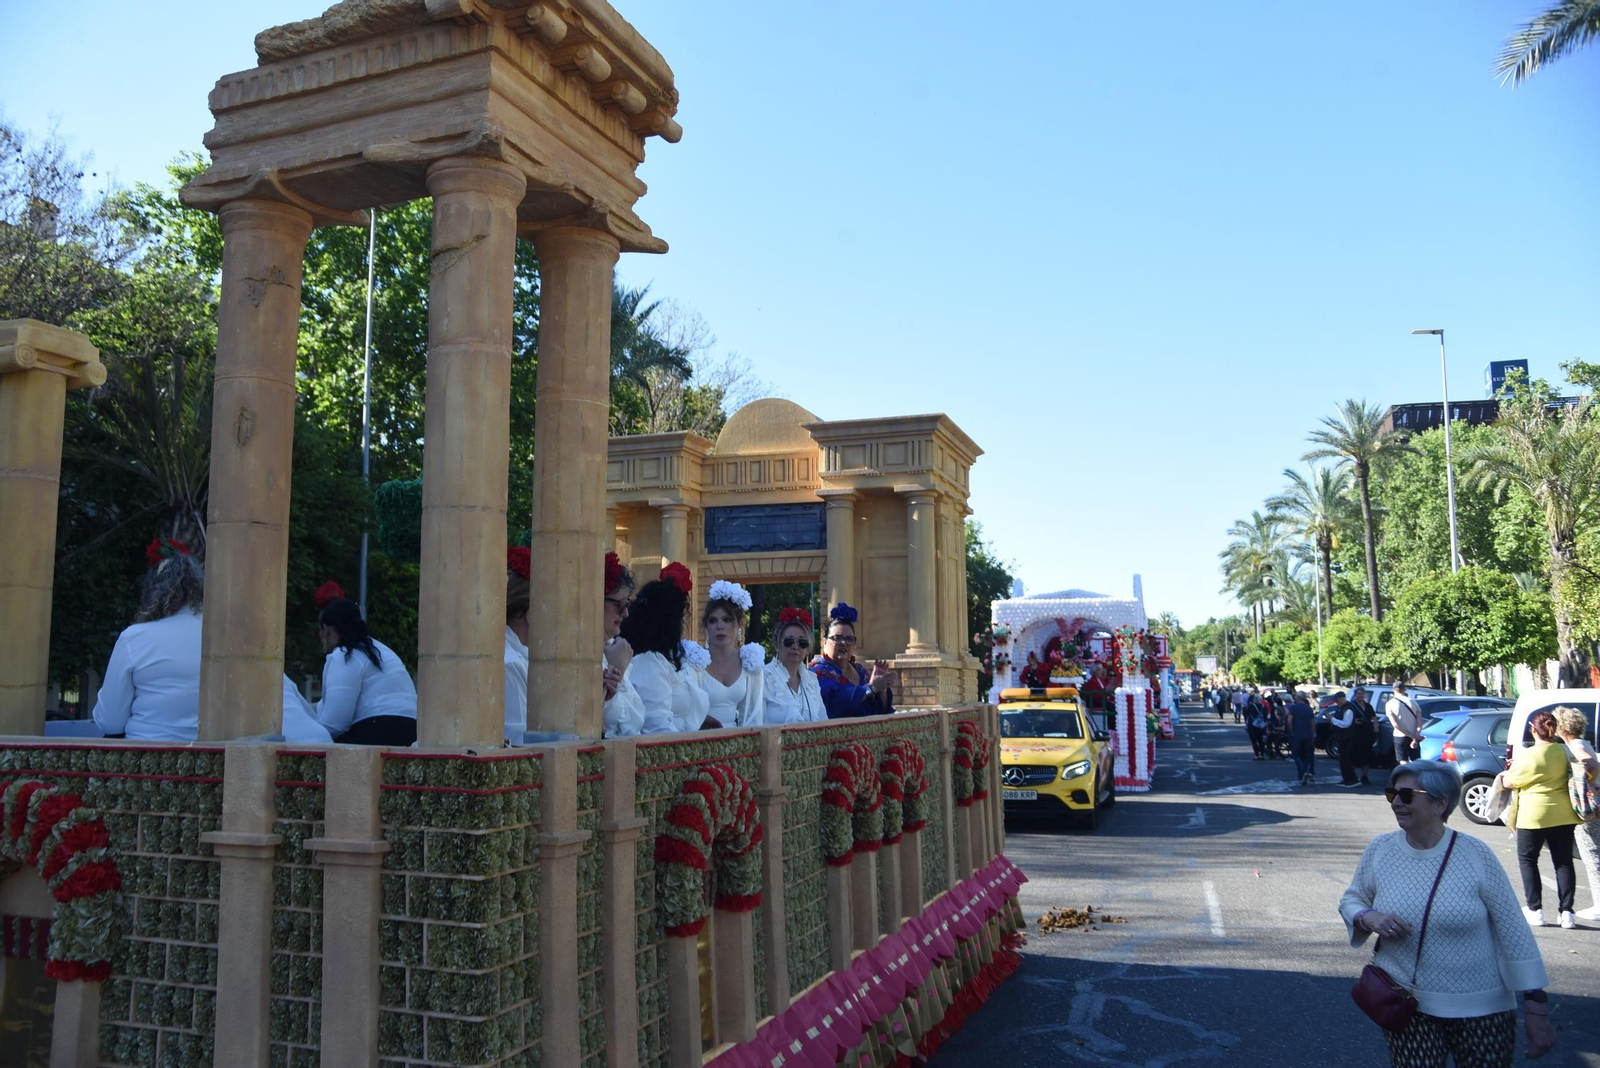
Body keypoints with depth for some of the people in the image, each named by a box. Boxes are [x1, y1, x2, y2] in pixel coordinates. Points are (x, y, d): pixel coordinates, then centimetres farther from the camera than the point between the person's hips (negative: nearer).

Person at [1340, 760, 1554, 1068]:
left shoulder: (1477, 854, -11)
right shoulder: (1380, 849, -4)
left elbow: (1514, 931, -6)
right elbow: (1350, 900, 9)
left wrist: (1536, 1007, -6)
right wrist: (1368, 918, -14)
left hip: (1482, 1008, -1)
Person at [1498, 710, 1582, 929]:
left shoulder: (1527, 756, -14)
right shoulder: (1564, 752, -1)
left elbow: (1510, 782, -4)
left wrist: (1504, 775, 15)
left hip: (1534, 815, -4)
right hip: (1563, 814, 4)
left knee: (1527, 860, 10)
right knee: (1564, 862, 10)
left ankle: (1535, 909, 8)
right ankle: (1566, 912, 6)